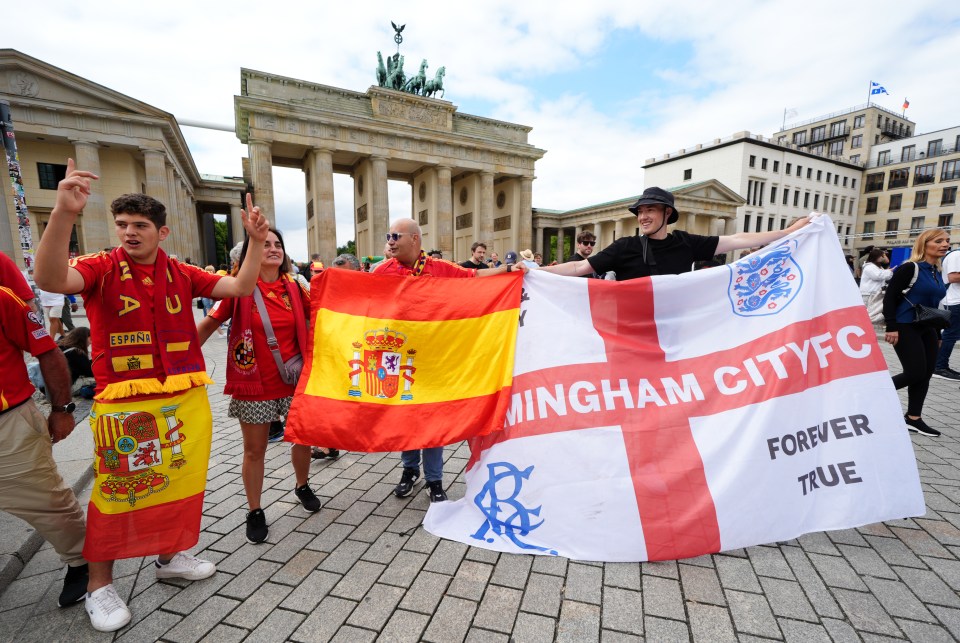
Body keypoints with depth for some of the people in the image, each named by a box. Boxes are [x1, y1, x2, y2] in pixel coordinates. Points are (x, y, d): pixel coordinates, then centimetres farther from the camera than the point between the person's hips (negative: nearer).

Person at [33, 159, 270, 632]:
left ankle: (170, 556, 38)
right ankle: (99, 586, 28)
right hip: (124, 405, -3)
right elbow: (50, 280, -24)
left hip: (187, 400, 4)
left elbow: (241, 287, 3)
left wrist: (255, 240, -7)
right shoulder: (100, 268, -4)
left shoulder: (181, 274, 6)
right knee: (117, 493, 7)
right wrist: (64, 213, -37)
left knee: (179, 483, 16)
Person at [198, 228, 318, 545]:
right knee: (254, 450, 11)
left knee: (303, 437, 14)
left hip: (293, 379, 3)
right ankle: (254, 511, 32)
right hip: (254, 383, -2)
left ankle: (302, 486, 42)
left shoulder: (294, 287, 0)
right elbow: (208, 324, 0)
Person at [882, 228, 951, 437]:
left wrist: (937, 334, 19)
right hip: (906, 327, -8)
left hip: (926, 329, 8)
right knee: (915, 374, -10)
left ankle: (913, 419, 16)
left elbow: (933, 306, 19)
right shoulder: (909, 268, -12)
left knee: (925, 375, 7)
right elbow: (890, 297, -16)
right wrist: (891, 327, -22)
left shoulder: (937, 273, 13)